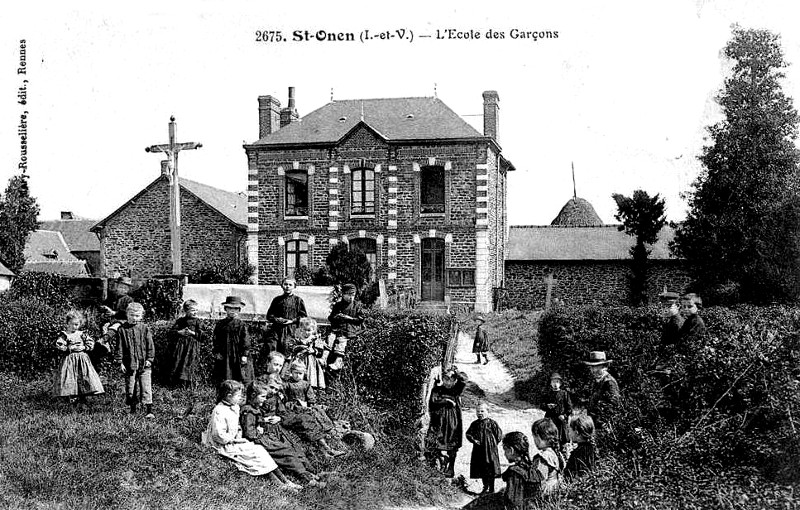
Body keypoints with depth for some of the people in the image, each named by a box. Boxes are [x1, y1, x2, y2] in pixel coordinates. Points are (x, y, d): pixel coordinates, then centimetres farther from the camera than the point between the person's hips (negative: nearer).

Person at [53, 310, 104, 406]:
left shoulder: (81, 334, 8)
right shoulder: (64, 335, -2)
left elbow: (91, 344, 7)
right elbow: (59, 346, -12)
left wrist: (84, 347, -9)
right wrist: (70, 348, -16)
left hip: (83, 359, 3)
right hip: (70, 359, -3)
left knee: (84, 377, 1)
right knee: (71, 378, -6)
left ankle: (82, 397, 9)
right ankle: (72, 397, 1)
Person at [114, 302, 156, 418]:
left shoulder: (145, 328, 1)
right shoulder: (122, 329, 1)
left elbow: (150, 345, 3)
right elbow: (119, 347, 2)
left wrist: (149, 359, -4)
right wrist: (120, 362, -2)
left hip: (144, 364, -1)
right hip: (129, 364, 1)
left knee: (146, 387, -5)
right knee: (130, 388, 9)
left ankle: (149, 410, -5)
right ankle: (133, 409, 24)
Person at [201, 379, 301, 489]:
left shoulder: (234, 408, 11)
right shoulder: (219, 411, -20)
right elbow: (219, 435, -24)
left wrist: (239, 433, 3)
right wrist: (235, 440, -17)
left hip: (234, 442, 9)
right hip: (224, 446, -8)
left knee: (259, 449, -11)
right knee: (257, 452, -20)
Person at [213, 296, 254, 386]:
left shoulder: (241, 325, -1)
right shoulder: (220, 325, 7)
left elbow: (246, 341, -2)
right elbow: (216, 340, 10)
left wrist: (245, 355, -8)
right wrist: (216, 352, 1)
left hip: (238, 357, -2)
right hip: (223, 358, 2)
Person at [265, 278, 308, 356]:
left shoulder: (298, 300, 7)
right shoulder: (277, 300, 14)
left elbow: (304, 316, 6)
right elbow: (269, 315, 17)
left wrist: (293, 321, -7)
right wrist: (276, 319, -3)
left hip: (291, 329, -2)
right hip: (276, 329, 2)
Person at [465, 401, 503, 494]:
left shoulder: (491, 423, -7)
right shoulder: (475, 424, 5)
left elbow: (499, 434, -4)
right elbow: (468, 433, 8)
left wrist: (494, 443, -5)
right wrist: (473, 440, -8)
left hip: (490, 449, -4)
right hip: (478, 450, 4)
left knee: (490, 469, -1)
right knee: (481, 469, 10)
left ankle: (491, 488, 10)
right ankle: (485, 487, 24)